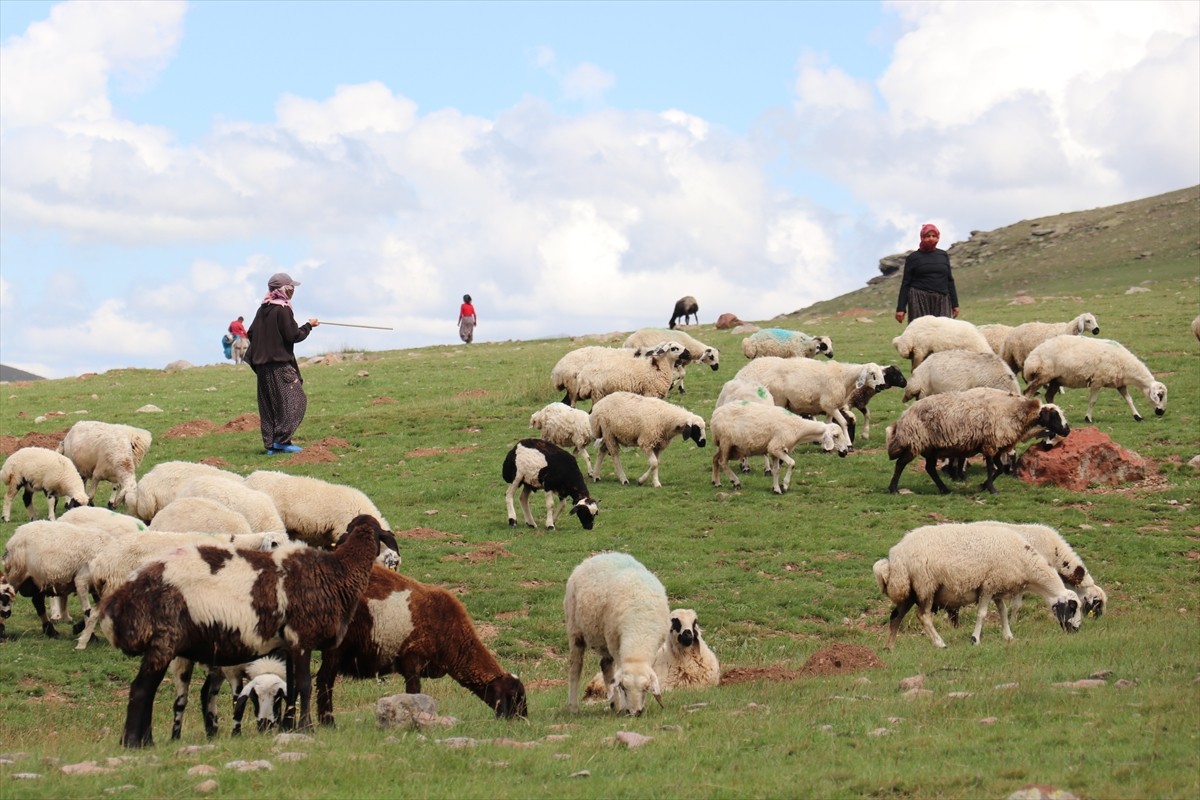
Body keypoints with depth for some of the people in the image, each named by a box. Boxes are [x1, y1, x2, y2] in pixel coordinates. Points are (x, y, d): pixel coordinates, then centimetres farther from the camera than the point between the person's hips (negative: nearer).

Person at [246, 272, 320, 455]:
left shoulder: (263, 309, 13)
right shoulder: (282, 310, -12)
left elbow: (250, 334, 16)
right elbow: (293, 336, -14)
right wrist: (309, 326, 1)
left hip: (262, 364, 8)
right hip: (280, 364, -8)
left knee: (268, 405, 9)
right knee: (295, 400, -5)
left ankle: (270, 444, 8)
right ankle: (282, 439, -14)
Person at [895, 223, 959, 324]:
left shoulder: (944, 255, 14)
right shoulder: (913, 257, 5)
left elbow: (949, 281, 18)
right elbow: (905, 284, 5)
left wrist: (955, 304, 14)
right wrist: (900, 308, -2)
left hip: (941, 301, 3)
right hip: (920, 301, -3)